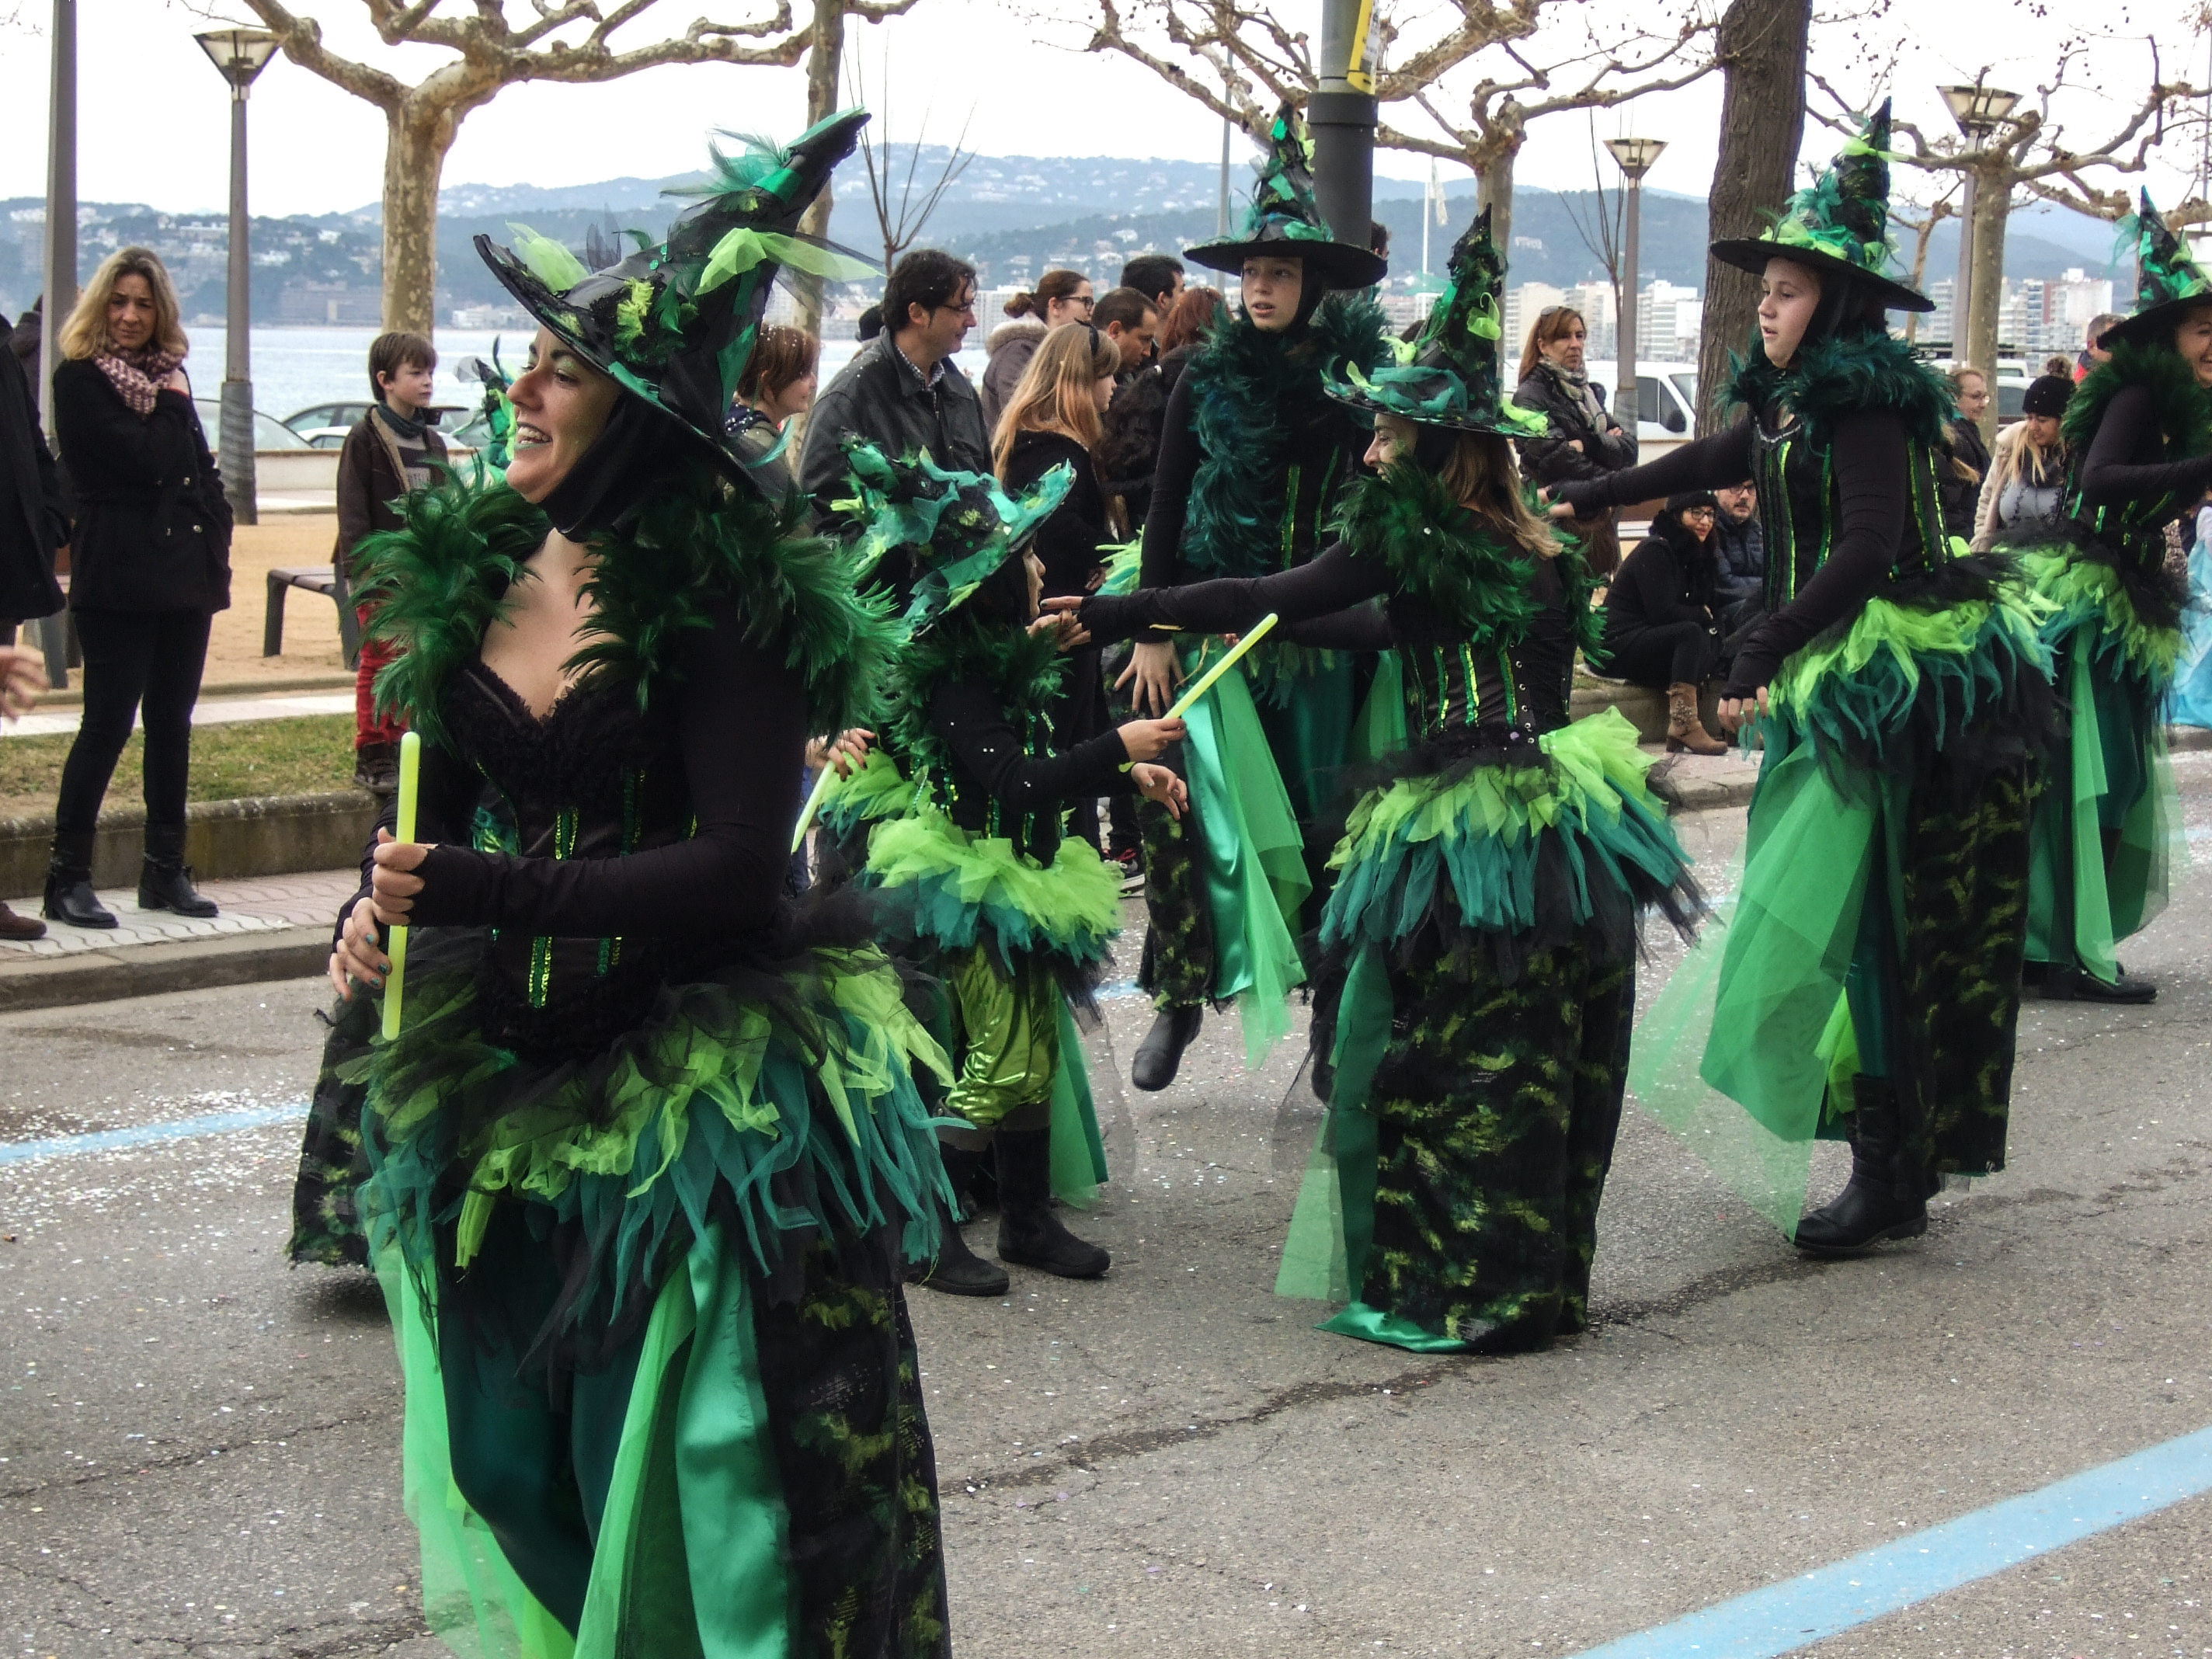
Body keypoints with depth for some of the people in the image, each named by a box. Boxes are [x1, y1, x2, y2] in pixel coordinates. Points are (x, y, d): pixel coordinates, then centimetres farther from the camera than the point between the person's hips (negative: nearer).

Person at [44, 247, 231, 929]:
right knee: (108, 723, -8)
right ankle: (68, 878, -3)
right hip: (118, 577, -6)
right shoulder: (81, 378, -5)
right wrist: (171, 406, -2)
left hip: (185, 573, 7)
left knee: (171, 723, 10)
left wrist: (215, 537, 3)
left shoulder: (169, 371, 15)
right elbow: (141, 458, -17)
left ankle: (165, 871, 17)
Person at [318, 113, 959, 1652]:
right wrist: (381, 906, -6)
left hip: (704, 1094, -6)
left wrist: (486, 894, -24)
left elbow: (738, 863, -21)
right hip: (511, 1073, 7)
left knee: (698, 1466, 1)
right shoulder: (474, 566, 4)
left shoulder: (731, 594, -15)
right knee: (516, 1455, 15)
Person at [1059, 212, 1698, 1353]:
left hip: (1467, 850, -8)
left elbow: (1271, 598, -14)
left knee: (1433, 1067, 3)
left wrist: (1112, 615, -10)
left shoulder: (1417, 532, -10)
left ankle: (1458, 1295, 7)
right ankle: (1543, 1281, 25)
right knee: (1546, 1065, 14)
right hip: (1558, 829, 8)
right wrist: (1274, 627, 32)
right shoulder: (1532, 553, 12)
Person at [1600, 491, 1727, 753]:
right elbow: (1662, 612, -21)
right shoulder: (1655, 551, -13)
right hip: (1618, 647, -9)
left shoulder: (1693, 554, 16)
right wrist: (1703, 614, -6)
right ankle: (1684, 724, -40)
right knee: (1691, 633, -29)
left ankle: (1679, 731, -26)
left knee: (1709, 643, -13)